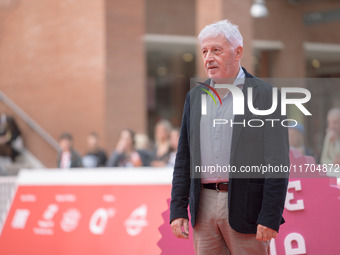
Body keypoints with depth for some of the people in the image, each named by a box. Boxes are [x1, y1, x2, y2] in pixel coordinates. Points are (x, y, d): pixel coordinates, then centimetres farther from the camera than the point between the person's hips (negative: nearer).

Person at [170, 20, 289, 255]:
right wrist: (178, 209, 6)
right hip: (204, 206, 5)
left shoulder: (266, 96, -3)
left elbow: (278, 163, -8)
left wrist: (270, 218, -14)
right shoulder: (195, 97, 13)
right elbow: (184, 158, 14)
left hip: (245, 207, -5)